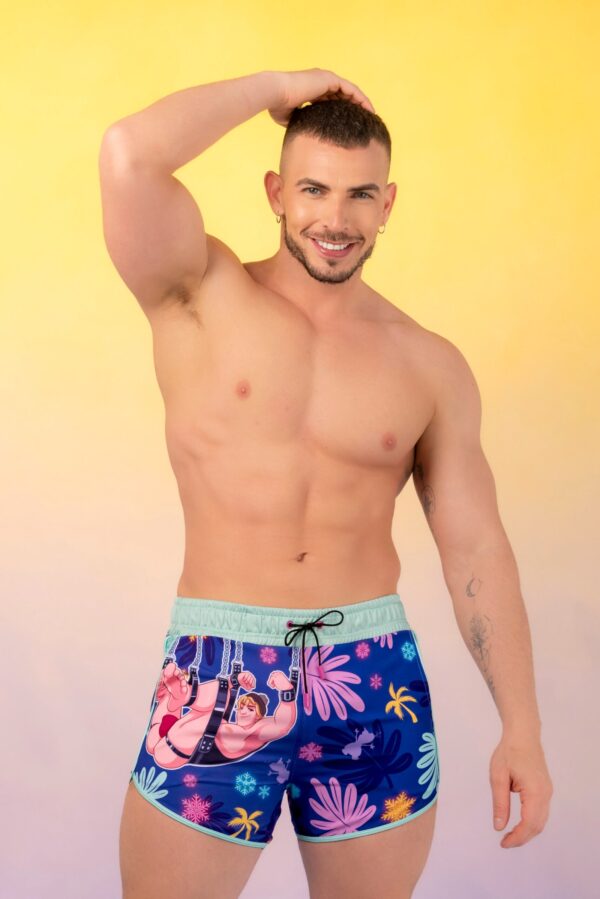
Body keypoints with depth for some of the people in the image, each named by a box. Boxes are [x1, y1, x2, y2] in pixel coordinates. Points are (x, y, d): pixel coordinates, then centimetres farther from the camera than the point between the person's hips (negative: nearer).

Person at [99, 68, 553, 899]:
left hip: (377, 678, 2)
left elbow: (475, 549, 5)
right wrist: (278, 85, -5)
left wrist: (522, 728, 3)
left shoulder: (430, 366, 4)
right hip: (220, 678, -2)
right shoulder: (203, 296, -1)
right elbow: (131, 154, -18)